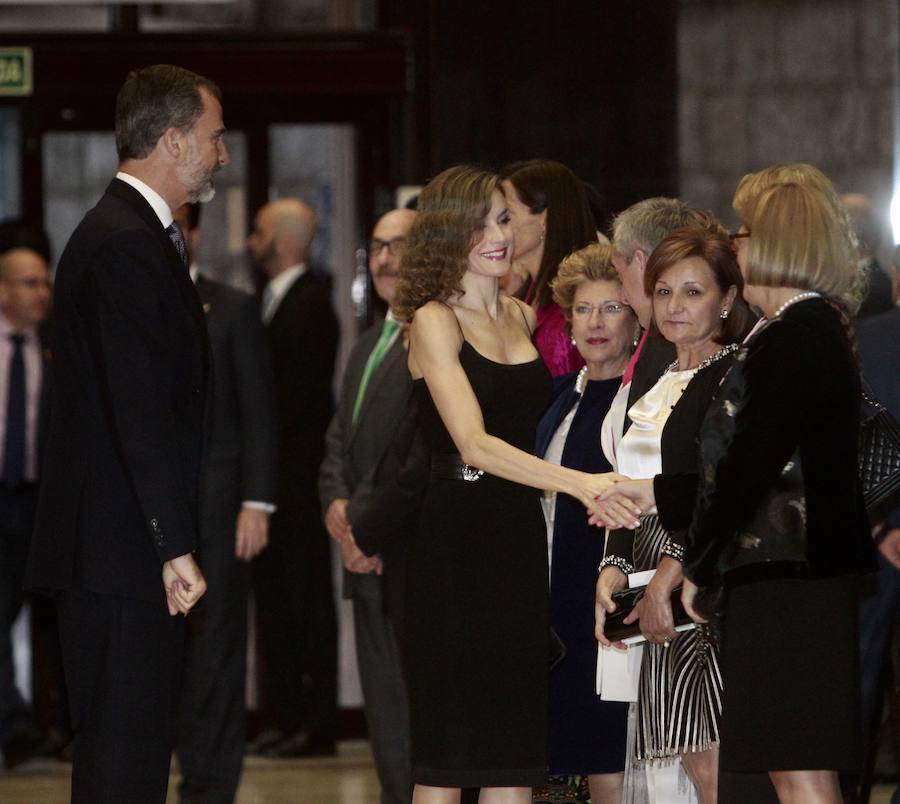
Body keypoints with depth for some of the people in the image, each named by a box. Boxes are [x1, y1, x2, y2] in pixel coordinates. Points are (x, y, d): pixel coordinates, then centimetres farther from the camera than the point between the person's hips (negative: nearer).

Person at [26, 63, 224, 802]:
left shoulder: (126, 234, 18)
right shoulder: (128, 247, -16)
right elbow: (143, 413, -21)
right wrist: (175, 546, -22)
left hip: (109, 551, 11)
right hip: (126, 548, -11)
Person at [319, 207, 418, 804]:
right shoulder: (369, 344, 21)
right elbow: (341, 439, 21)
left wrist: (366, 527, -13)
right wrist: (336, 504, 1)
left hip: (416, 554, -9)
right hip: (370, 556, 9)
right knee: (385, 711, 12)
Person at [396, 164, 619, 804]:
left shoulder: (522, 316, 14)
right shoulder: (436, 321, -7)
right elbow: (473, 444, -19)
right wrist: (578, 483, -30)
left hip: (522, 535, 6)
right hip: (457, 540, -6)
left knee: (517, 752, 3)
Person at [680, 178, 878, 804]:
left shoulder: (793, 335, -15)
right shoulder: (824, 329, 16)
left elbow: (750, 463, -18)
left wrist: (695, 567, -8)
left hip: (788, 580, -10)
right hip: (806, 570, 10)